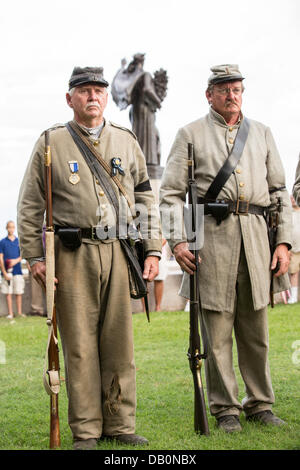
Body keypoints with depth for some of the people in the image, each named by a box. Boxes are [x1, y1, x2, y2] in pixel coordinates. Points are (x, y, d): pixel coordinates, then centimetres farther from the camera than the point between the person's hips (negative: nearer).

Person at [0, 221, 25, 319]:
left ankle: (19, 312, 9)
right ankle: (10, 313, 3)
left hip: (17, 271, 2)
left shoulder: (19, 241, 9)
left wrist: (16, 261, -12)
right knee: (8, 293, -1)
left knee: (19, 292, 2)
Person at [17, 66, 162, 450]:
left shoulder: (126, 141, 12)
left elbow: (146, 198, 15)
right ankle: (85, 430, 7)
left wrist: (153, 249, 7)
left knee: (119, 342, 4)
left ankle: (120, 425, 13)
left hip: (119, 251, 2)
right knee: (79, 345, -1)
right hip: (72, 255, -2)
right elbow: (29, 205, 5)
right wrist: (34, 257, -2)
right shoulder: (50, 144, 4)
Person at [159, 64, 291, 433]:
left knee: (255, 328, 7)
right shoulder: (191, 134, 8)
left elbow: (279, 191, 16)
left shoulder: (261, 133, 17)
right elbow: (170, 192, 4)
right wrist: (176, 240, -8)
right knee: (217, 329, -1)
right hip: (211, 233, -3)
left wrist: (283, 241, 7)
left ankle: (259, 404, 17)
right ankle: (225, 409, 7)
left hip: (255, 233, 3)